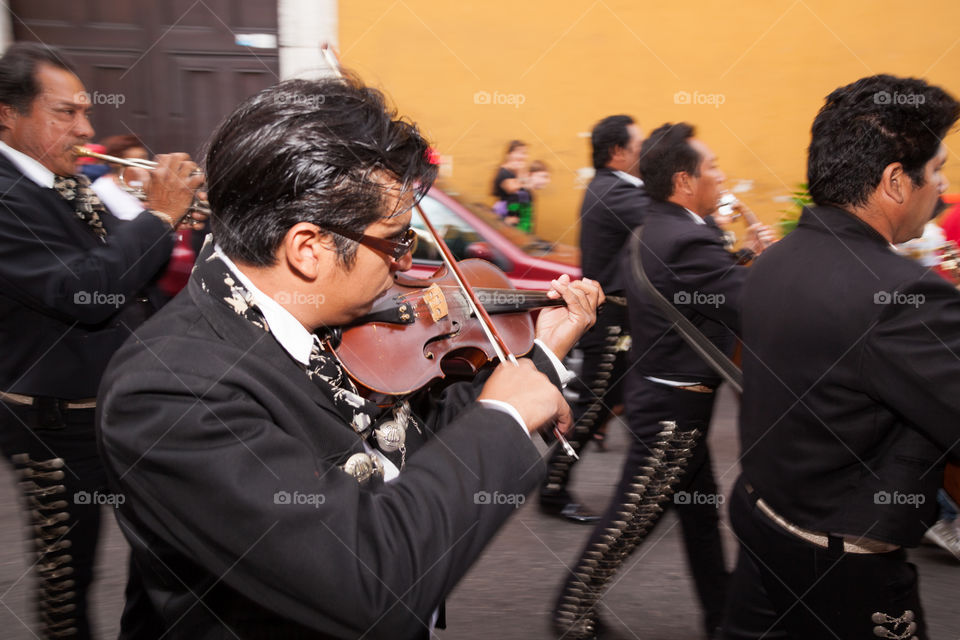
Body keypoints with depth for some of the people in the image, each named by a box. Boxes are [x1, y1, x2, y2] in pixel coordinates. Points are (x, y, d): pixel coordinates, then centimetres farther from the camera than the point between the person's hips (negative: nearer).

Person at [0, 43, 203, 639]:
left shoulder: (73, 185, 7)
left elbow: (127, 271, 14)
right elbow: (85, 292, -31)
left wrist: (183, 220, -3)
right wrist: (159, 214, -23)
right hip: (60, 425, -8)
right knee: (67, 572, 10)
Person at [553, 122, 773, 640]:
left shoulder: (650, 231, 7)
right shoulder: (690, 241, -25)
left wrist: (746, 257, 2)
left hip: (655, 388, 10)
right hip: (673, 405, -10)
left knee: (701, 509, 20)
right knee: (631, 517, 5)